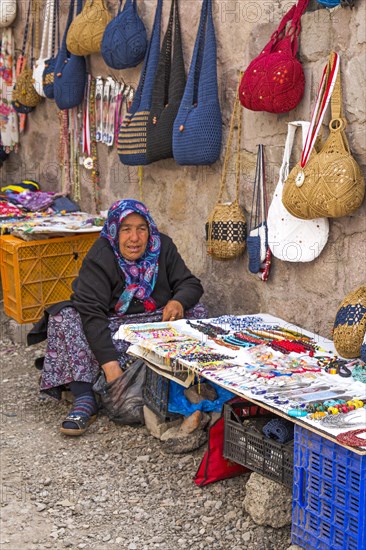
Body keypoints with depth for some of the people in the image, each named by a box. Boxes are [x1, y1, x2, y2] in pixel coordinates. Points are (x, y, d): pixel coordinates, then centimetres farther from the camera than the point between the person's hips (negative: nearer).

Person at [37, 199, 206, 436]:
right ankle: (84, 399, -37)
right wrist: (110, 363, -42)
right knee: (65, 318, -28)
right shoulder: (99, 257, -20)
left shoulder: (163, 247, -5)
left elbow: (191, 284, -1)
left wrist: (178, 301, -28)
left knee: (196, 311, -18)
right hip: (112, 328, -3)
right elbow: (91, 312, -30)